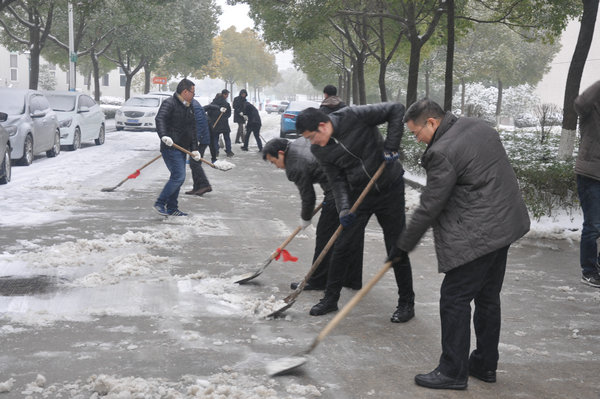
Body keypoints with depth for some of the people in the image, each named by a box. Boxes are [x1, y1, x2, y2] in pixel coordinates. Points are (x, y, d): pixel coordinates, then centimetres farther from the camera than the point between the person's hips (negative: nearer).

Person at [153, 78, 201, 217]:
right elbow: (159, 119, -24)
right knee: (178, 176, -15)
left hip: (182, 149, 9)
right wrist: (164, 136, -40)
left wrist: (194, 149, 13)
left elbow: (192, 130, 20)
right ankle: (160, 203, -6)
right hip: (171, 148, -9)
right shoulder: (169, 103, -9)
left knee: (178, 178, 11)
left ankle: (171, 209, 18)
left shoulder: (189, 108, 18)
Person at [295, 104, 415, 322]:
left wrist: (391, 147, -24)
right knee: (342, 246, 4)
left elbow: (396, 109, -20)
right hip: (359, 194, 4)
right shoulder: (319, 150, -8)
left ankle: (406, 303, 16)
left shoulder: (353, 117, -23)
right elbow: (337, 180, -4)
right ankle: (330, 298, 20)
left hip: (389, 188, -4)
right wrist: (344, 208, -19)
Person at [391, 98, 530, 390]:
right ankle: (485, 365, 28)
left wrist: (403, 246, -4)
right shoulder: (479, 127, 10)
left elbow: (429, 208, -15)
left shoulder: (443, 152, -19)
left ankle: (453, 372, 6)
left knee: (454, 298, -2)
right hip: (504, 226, 10)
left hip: (477, 236, -10)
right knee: (487, 297, 17)